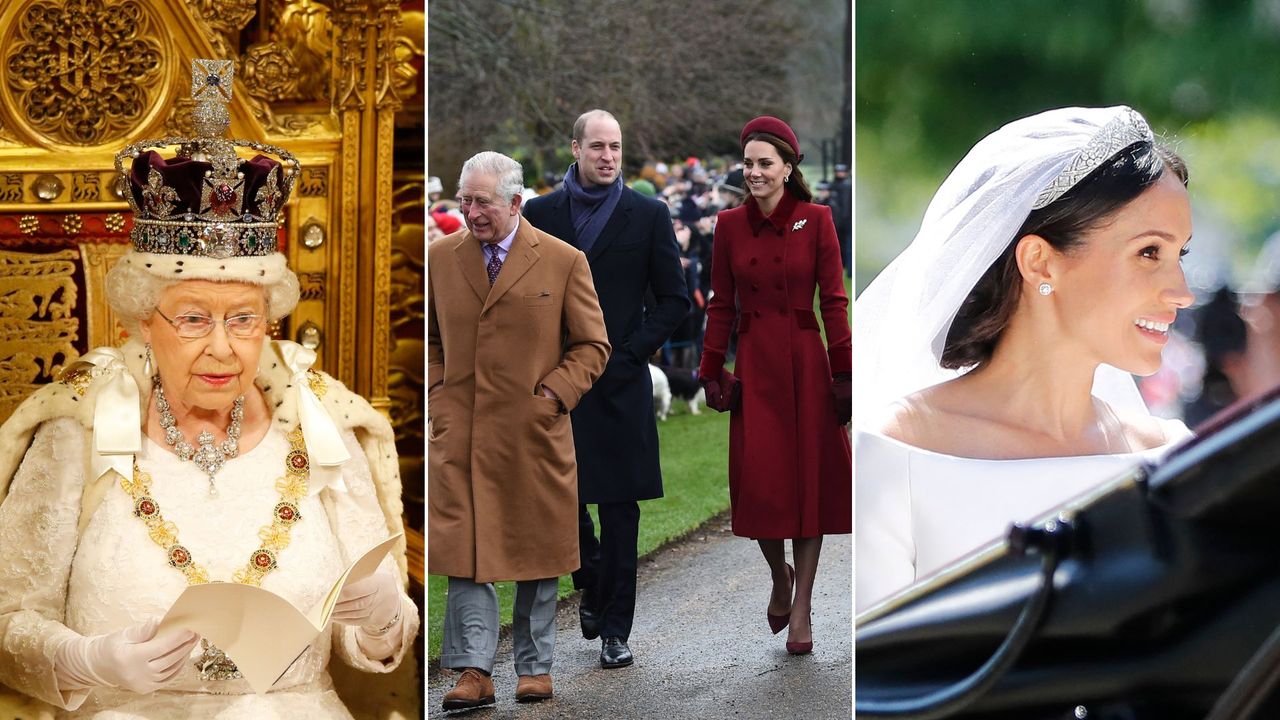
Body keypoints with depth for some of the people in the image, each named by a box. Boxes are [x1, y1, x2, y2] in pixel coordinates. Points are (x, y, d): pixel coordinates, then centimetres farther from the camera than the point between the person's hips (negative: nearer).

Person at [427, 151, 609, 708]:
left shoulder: (564, 261, -2)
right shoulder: (440, 258, 6)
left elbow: (593, 345, 3)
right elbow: (429, 337, 19)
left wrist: (555, 394, -9)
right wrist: (436, 392, 5)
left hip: (535, 432, -1)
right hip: (459, 433, 1)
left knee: (537, 555, 9)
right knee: (464, 552, -6)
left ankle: (535, 667, 21)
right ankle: (474, 672, -2)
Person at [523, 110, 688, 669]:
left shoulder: (648, 215, 1)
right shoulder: (540, 214, 6)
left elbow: (674, 299, 2)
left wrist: (630, 354, -7)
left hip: (619, 381, -2)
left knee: (619, 505, 1)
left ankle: (615, 628, 8)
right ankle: (592, 584, 33)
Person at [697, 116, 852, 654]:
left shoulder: (816, 220, -3)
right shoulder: (729, 225, 4)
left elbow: (833, 300, -3)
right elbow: (721, 305, 8)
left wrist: (842, 373, -6)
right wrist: (712, 371, 3)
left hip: (805, 363, -2)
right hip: (753, 365, 2)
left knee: (809, 479, 1)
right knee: (757, 482, -3)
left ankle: (801, 609, 9)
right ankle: (780, 575, 26)